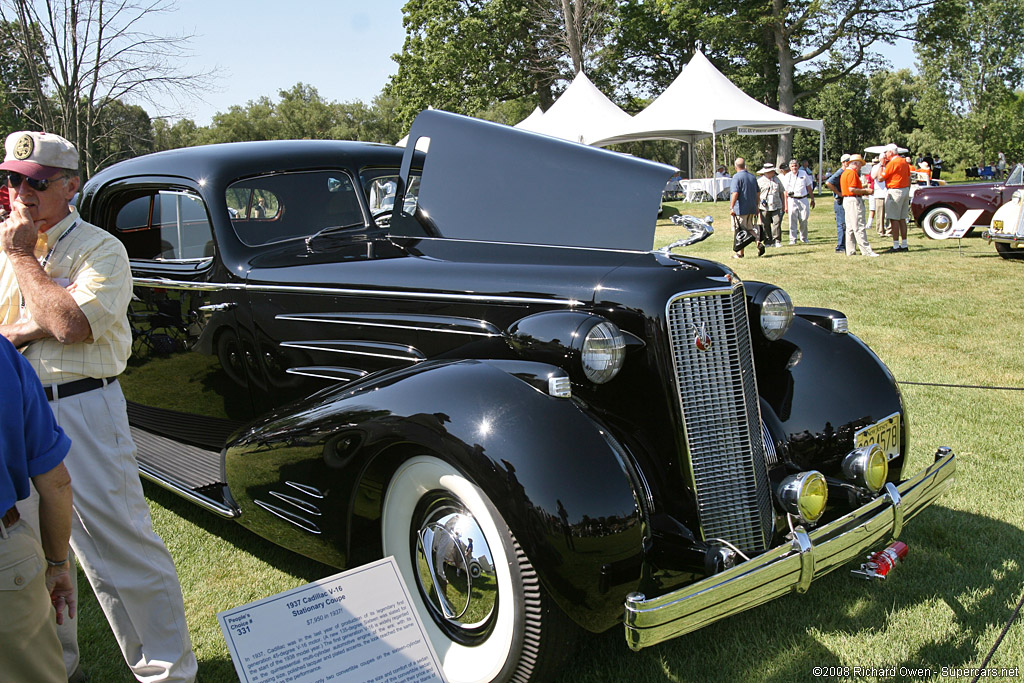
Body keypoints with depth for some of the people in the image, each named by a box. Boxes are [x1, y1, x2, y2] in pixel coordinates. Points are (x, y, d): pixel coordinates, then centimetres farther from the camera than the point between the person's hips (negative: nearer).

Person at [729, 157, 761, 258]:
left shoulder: (736, 177, -11)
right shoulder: (752, 176, 11)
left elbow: (735, 193, -20)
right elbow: (757, 193, 15)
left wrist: (731, 208, -17)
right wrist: (756, 207, 23)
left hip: (740, 209, -6)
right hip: (752, 209, 6)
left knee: (739, 231, 2)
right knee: (750, 228, 17)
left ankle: (740, 253, 7)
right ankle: (758, 242, -5)